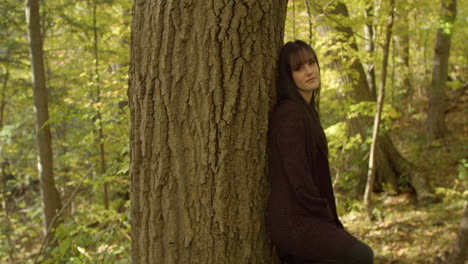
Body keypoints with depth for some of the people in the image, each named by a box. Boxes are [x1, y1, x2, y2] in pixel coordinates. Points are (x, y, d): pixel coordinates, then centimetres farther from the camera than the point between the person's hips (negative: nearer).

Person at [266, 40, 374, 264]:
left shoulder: (306, 111, 13)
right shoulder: (290, 113, -16)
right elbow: (297, 176, -20)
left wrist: (329, 221, 12)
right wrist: (329, 221, -11)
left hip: (302, 218, 9)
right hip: (294, 222, -9)